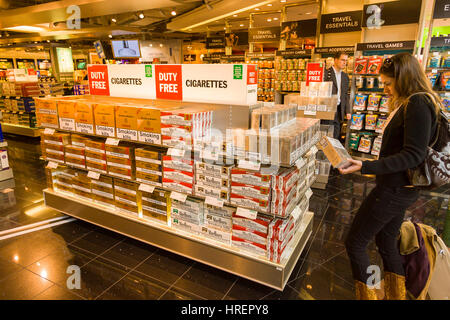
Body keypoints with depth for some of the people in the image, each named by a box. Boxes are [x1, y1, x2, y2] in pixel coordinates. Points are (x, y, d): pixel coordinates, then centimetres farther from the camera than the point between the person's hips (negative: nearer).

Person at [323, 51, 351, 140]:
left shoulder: (345, 76, 15)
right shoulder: (326, 73, -6)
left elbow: (345, 95, 16)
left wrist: (348, 111, 9)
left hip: (338, 110, 6)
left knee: (336, 138, 9)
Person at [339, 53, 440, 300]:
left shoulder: (418, 105, -18)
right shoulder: (407, 104, 11)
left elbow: (414, 155, -25)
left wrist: (366, 167, -32)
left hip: (395, 190, -10)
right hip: (398, 188, 10)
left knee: (354, 242, -1)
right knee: (386, 241, 23)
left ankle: (367, 294, 14)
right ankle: (396, 294, 40)